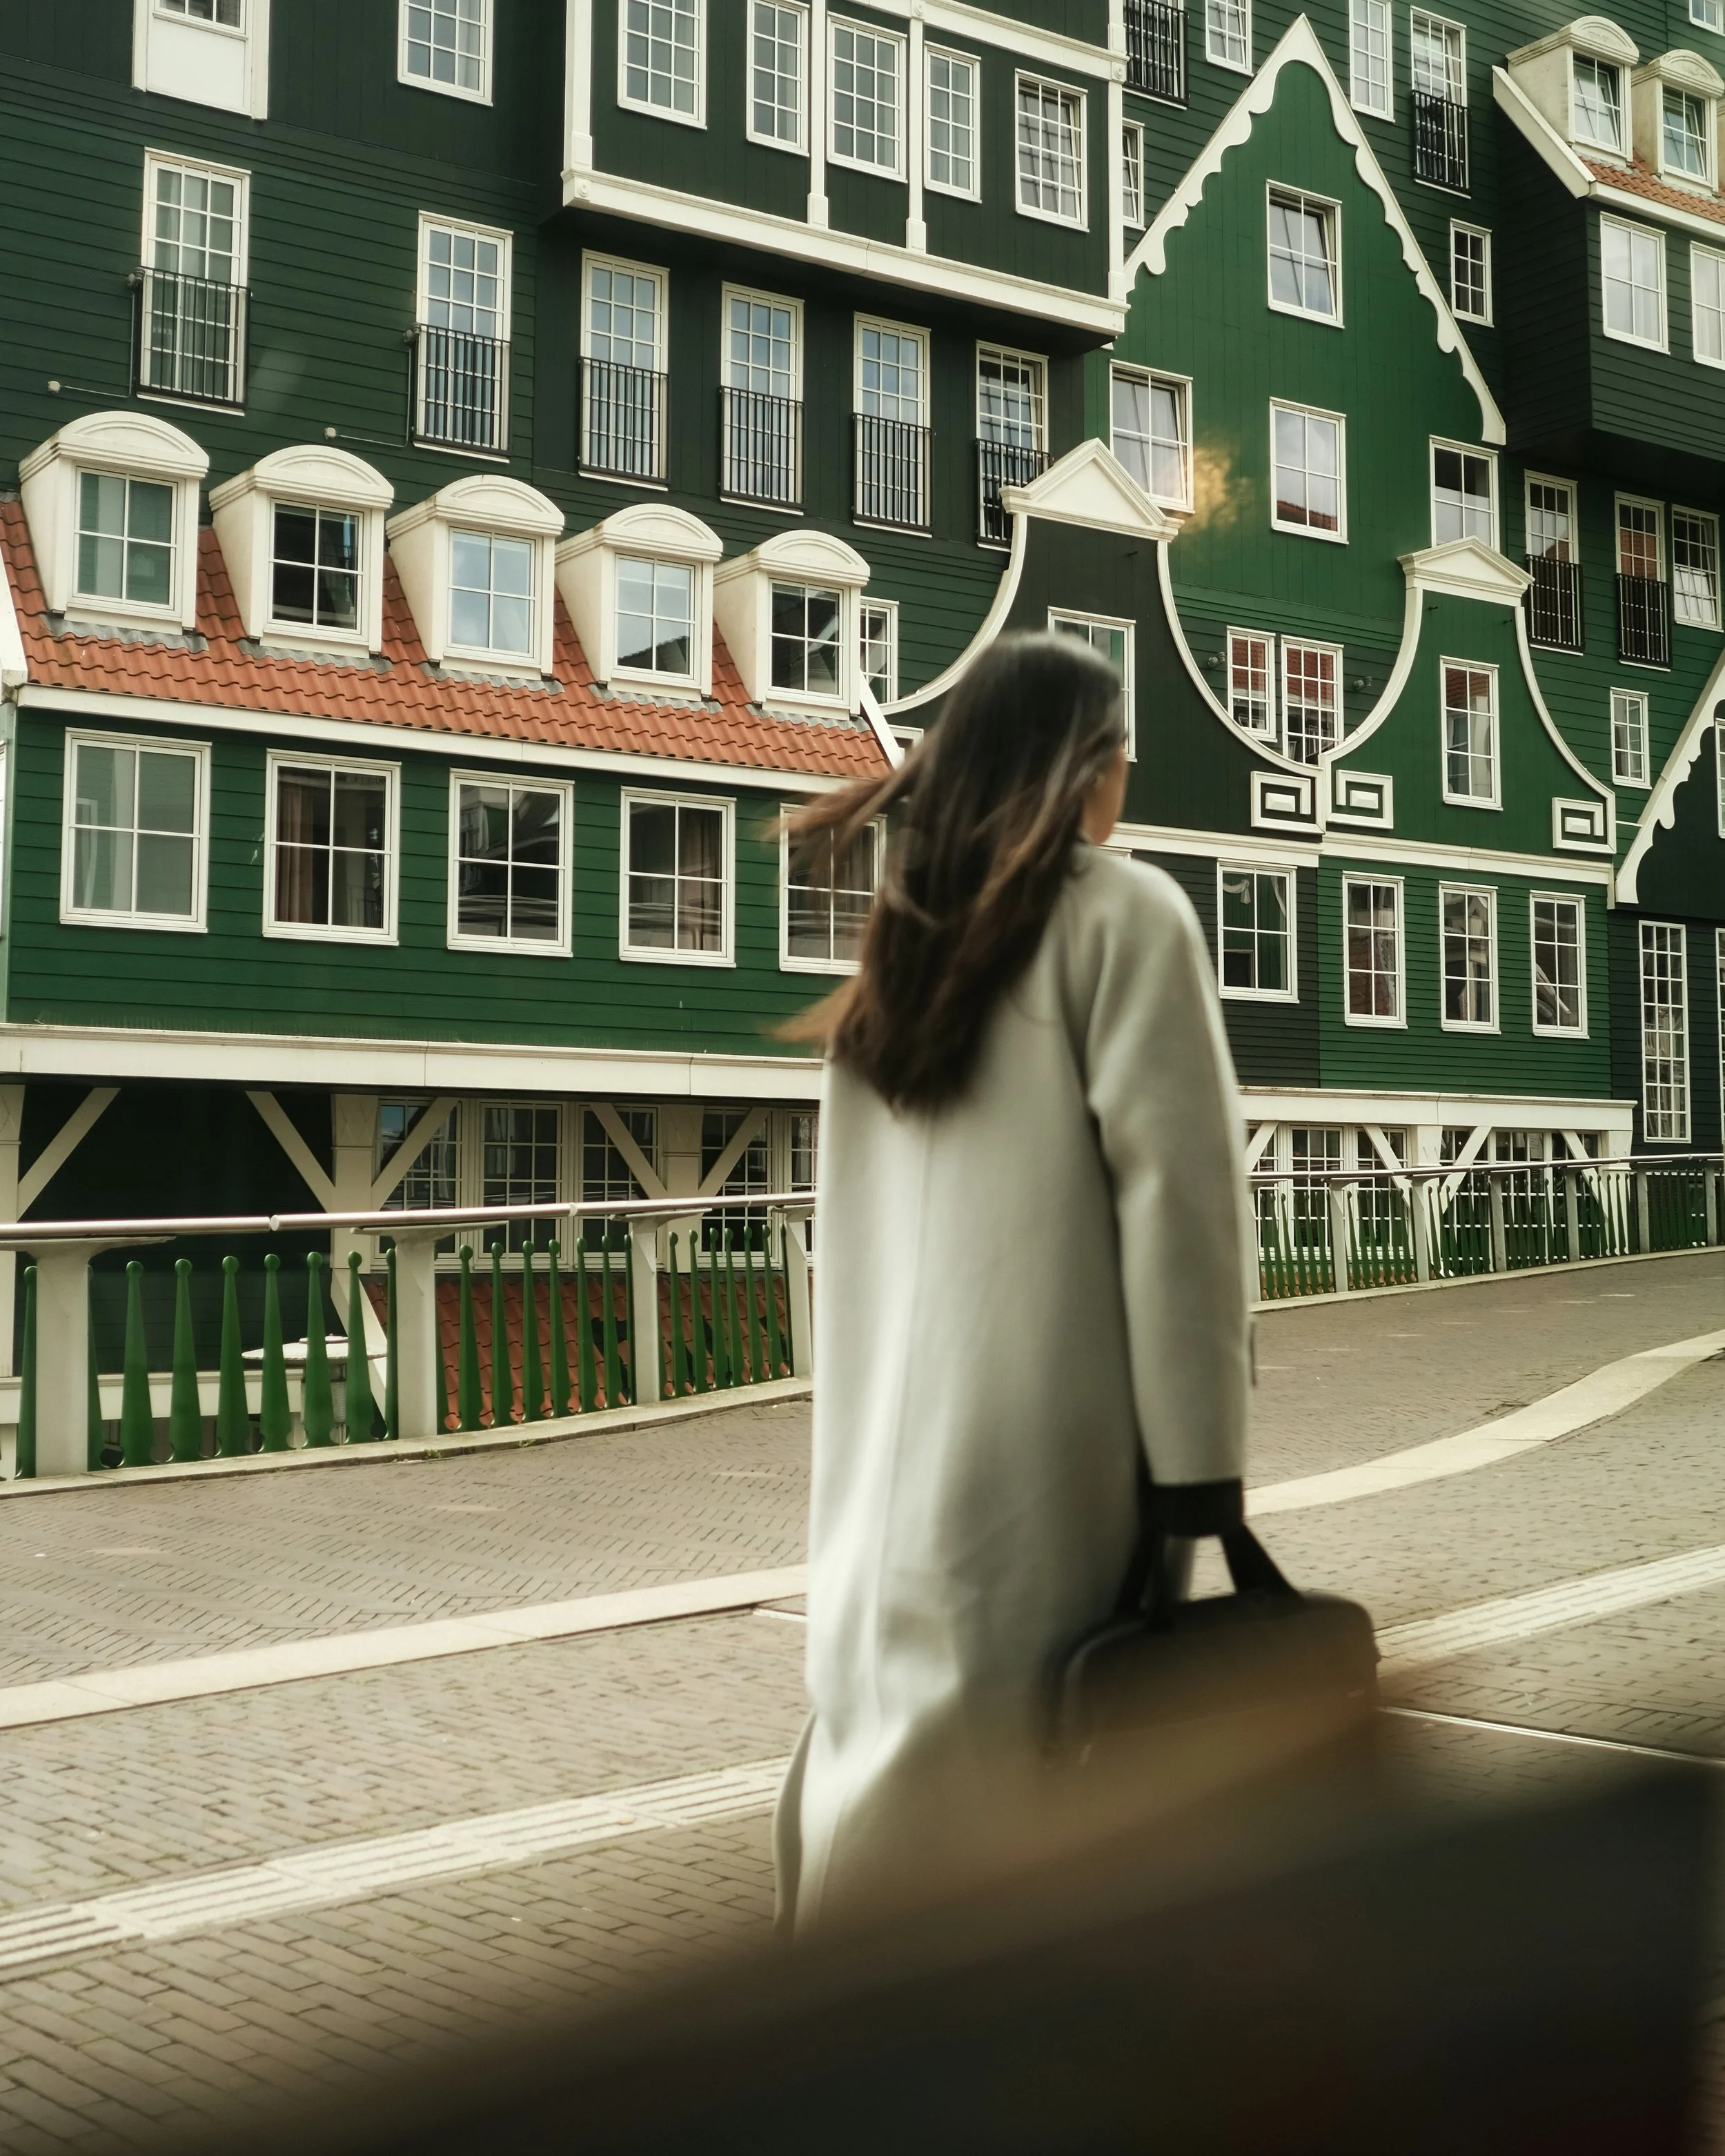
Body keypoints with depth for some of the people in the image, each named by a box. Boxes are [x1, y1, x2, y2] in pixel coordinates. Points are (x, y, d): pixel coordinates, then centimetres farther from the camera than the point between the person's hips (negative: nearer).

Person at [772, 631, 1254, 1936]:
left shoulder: (908, 930, 17)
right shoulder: (1125, 911, -3)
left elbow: (858, 1218, 13)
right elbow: (1175, 1191, -12)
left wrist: (872, 1440, 13)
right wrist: (1202, 1472, -12)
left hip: (893, 1435, 7)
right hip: (1041, 1445, -6)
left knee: (891, 1711, 11)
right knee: (999, 1758, -1)